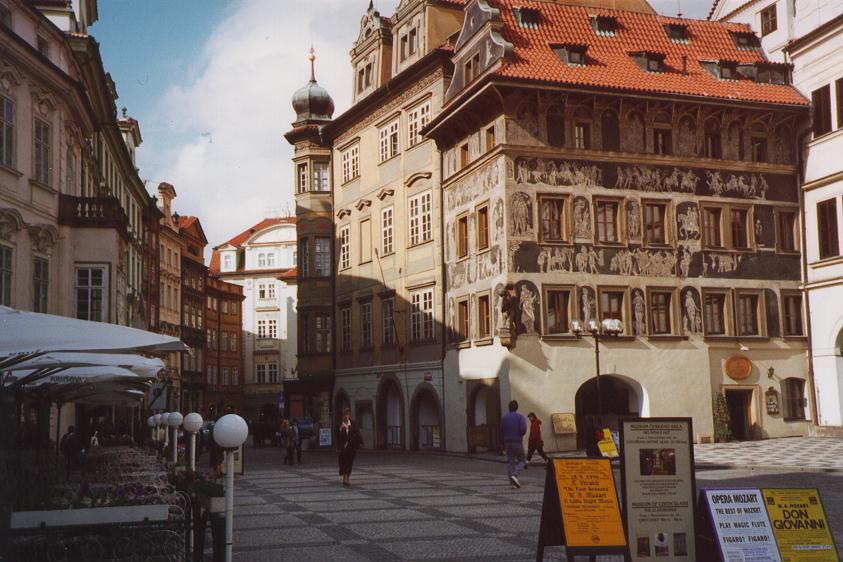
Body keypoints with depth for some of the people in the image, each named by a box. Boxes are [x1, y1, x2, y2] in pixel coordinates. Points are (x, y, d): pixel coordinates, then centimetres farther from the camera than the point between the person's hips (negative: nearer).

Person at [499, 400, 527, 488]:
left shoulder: (504, 418, 8)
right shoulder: (520, 417, -5)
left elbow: (501, 432, 9)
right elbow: (523, 428, -20)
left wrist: (503, 444, 16)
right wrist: (521, 435, 1)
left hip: (507, 442, 4)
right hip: (517, 442, -4)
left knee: (510, 462, 5)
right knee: (521, 460, 8)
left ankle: (513, 482, 0)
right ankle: (514, 475, -16)